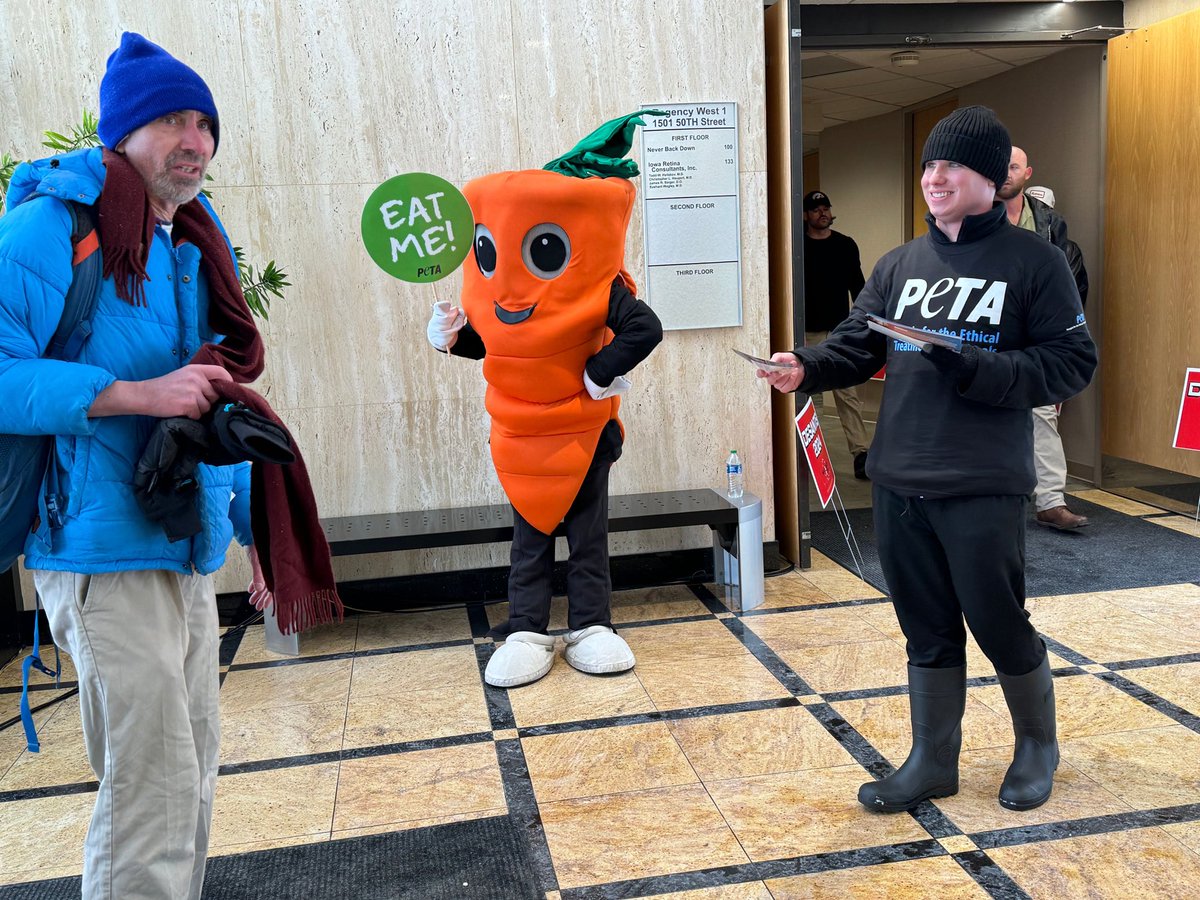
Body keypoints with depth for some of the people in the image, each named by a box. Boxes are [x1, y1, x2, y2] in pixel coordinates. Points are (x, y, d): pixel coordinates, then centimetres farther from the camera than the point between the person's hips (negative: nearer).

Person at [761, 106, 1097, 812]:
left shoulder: (1034, 261, -3)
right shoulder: (900, 264, 12)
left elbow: (1072, 364, -7)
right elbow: (857, 347, 8)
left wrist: (972, 369, -18)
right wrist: (808, 368, -13)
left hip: (983, 488, -4)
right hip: (899, 483, 5)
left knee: (999, 624, 6)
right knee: (928, 629, 14)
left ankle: (1038, 746, 33)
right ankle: (933, 761, 29)